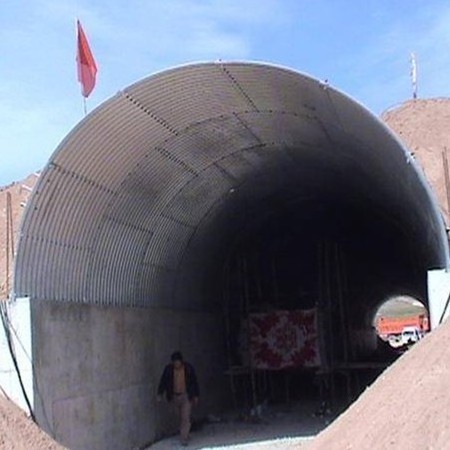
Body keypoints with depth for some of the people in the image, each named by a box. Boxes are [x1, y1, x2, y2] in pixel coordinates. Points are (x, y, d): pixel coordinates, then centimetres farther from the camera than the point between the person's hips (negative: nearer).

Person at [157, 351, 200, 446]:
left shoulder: (188, 368, -10)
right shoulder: (168, 369, -7)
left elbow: (194, 382, -2)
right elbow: (163, 381, -2)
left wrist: (196, 396, 1)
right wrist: (160, 394, -10)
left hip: (186, 396, -2)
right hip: (174, 396, 2)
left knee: (186, 418, -8)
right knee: (181, 418, 14)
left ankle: (184, 438, -6)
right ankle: (185, 434, 33)